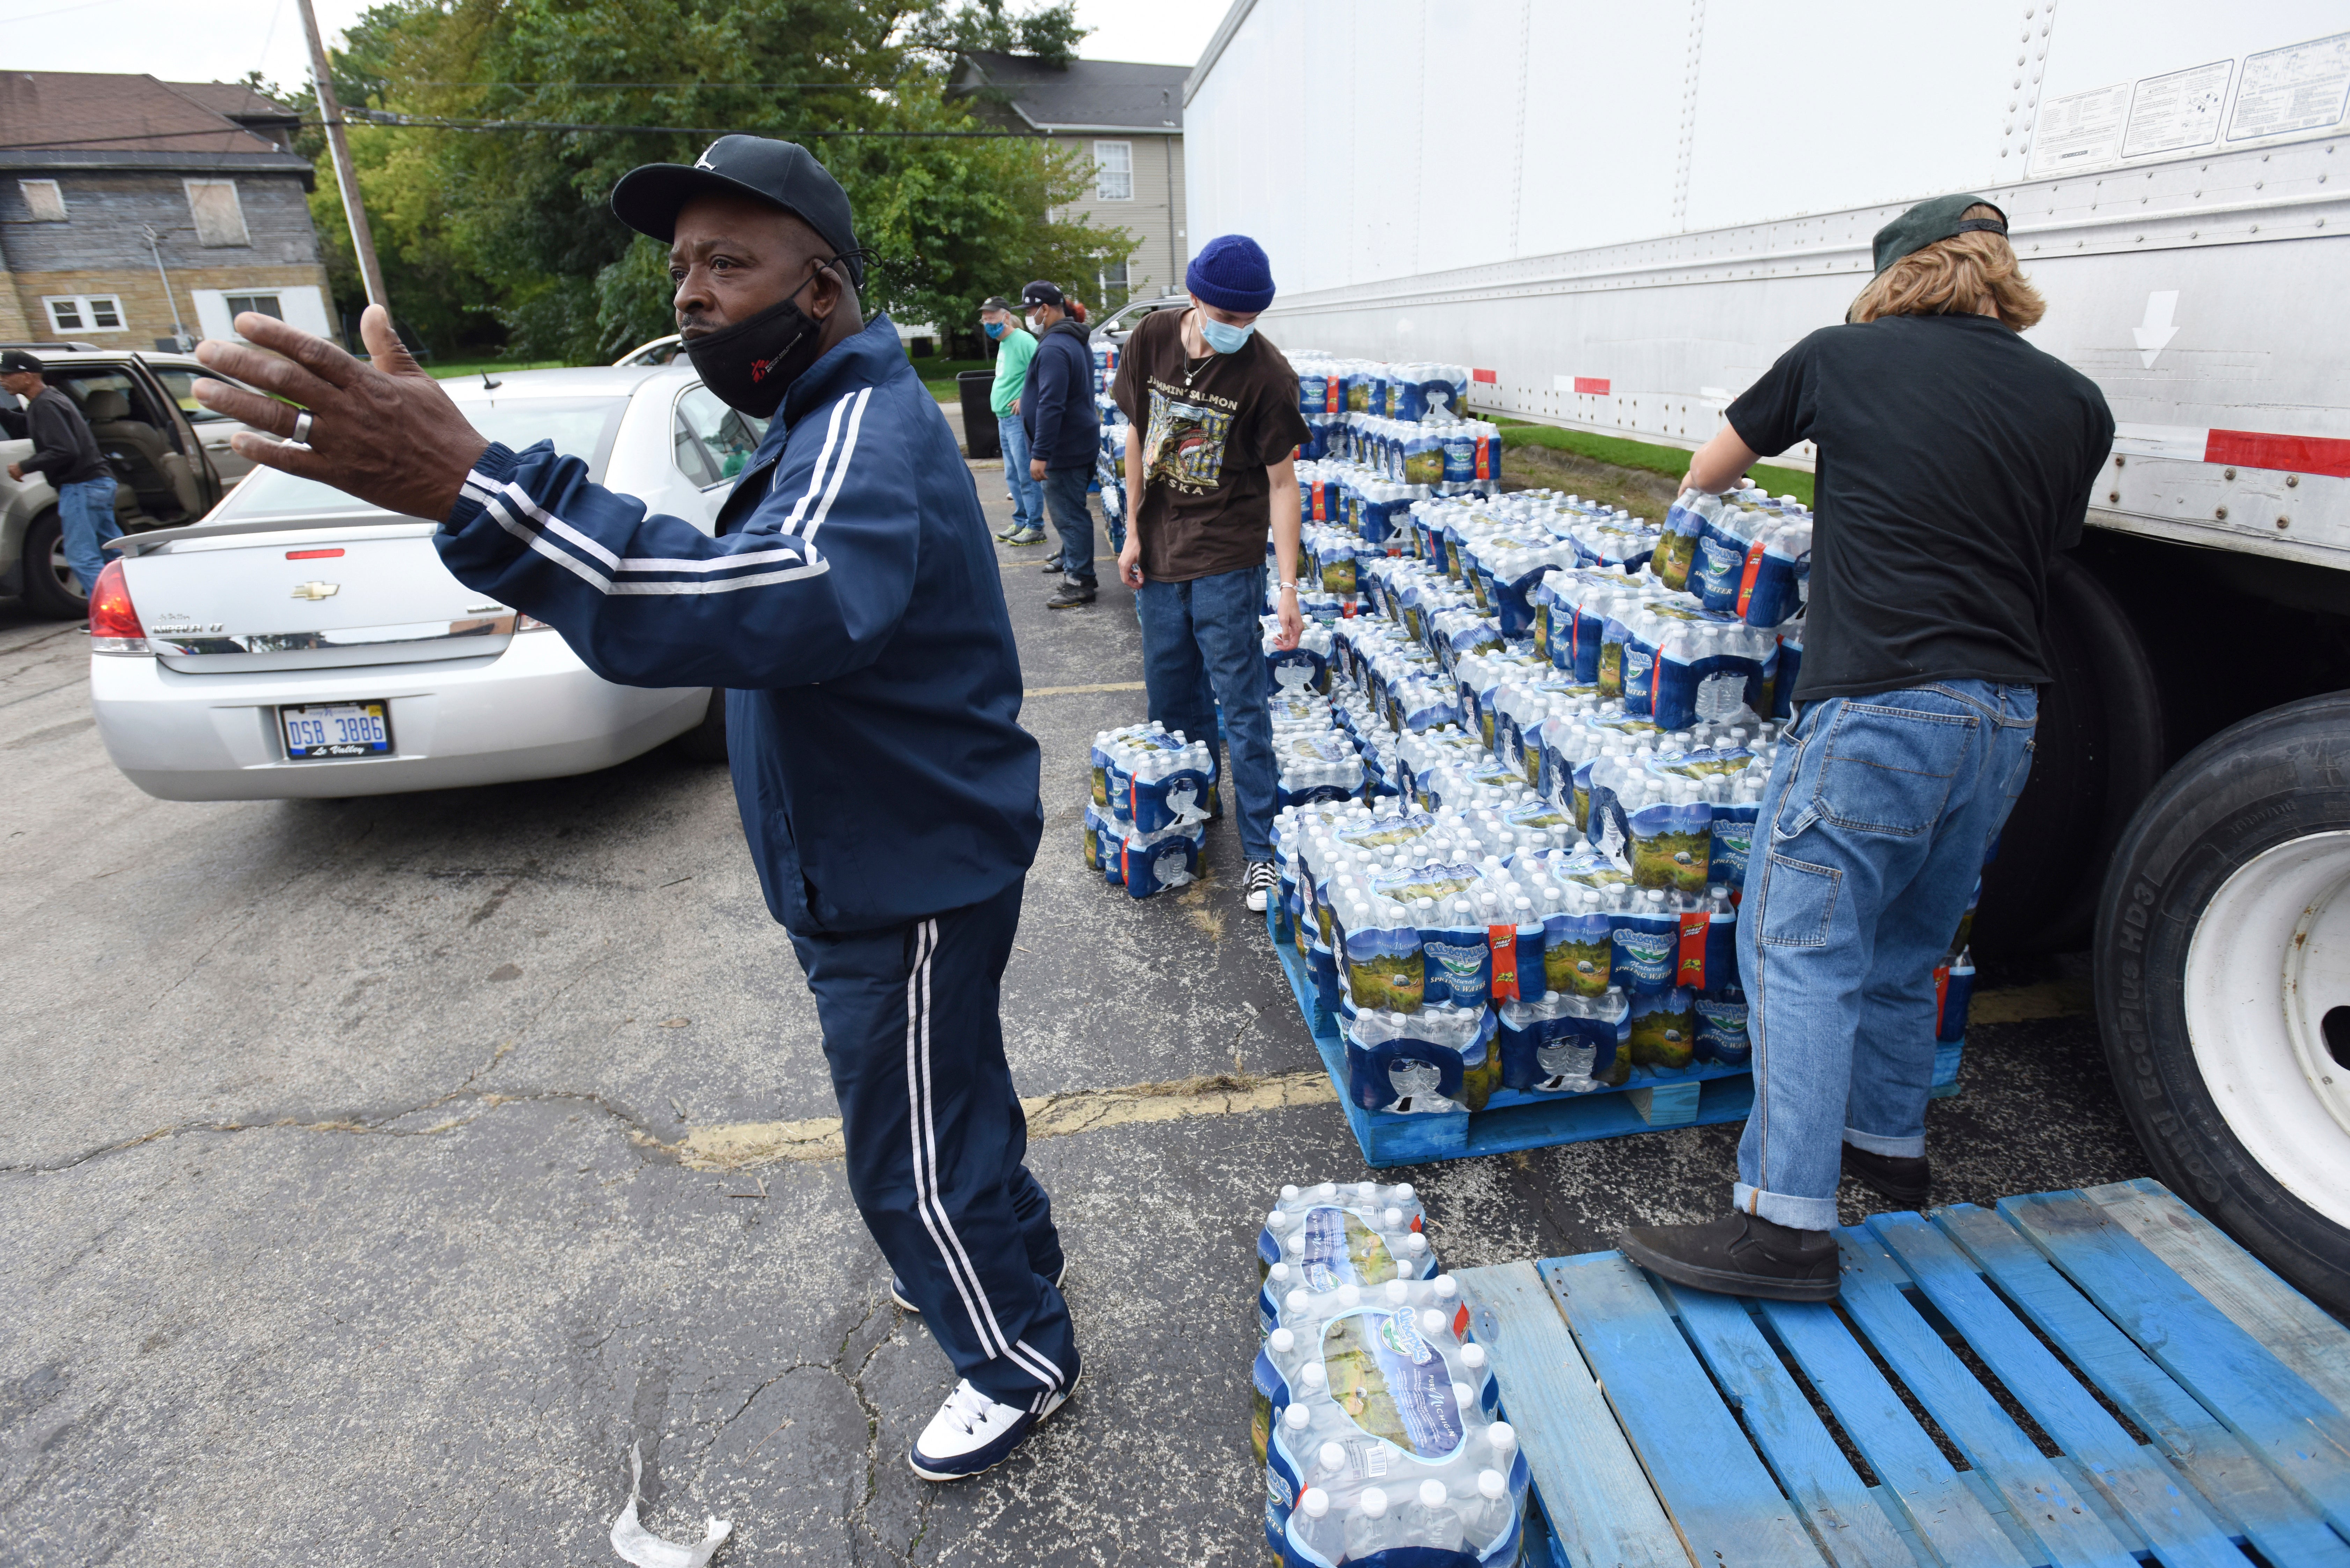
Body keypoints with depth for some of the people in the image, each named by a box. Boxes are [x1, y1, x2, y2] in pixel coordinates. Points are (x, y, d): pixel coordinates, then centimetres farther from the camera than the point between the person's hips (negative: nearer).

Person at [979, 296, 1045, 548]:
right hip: (1004, 418, 10)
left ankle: (1035, 527, 0)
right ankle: (1021, 522, 22)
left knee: (1026, 475, -6)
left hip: (1019, 419, -10)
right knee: (1012, 475, 14)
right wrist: (999, 402, 17)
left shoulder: (1023, 341, -13)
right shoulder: (1003, 344, 16)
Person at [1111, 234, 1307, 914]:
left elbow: (1281, 481, -11)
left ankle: (1262, 850, 6)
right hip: (1160, 547, 5)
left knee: (1240, 706, -3)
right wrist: (1133, 533, 5)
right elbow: (1138, 435, 7)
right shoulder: (1153, 339, -3)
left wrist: (1287, 585, -15)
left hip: (1227, 557, -4)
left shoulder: (1266, 373, -14)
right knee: (1171, 695, 15)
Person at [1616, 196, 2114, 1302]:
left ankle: (1786, 1221, -7)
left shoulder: (1841, 358, 2)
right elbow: (2048, 547, 21)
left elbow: (1707, 472, 16)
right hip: (2007, 715, 6)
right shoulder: (2077, 404, 11)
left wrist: (1706, 485, 39)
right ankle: (1890, 1141, 36)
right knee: (1908, 949, 20)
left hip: (1879, 704, -6)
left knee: (1800, 949, -5)